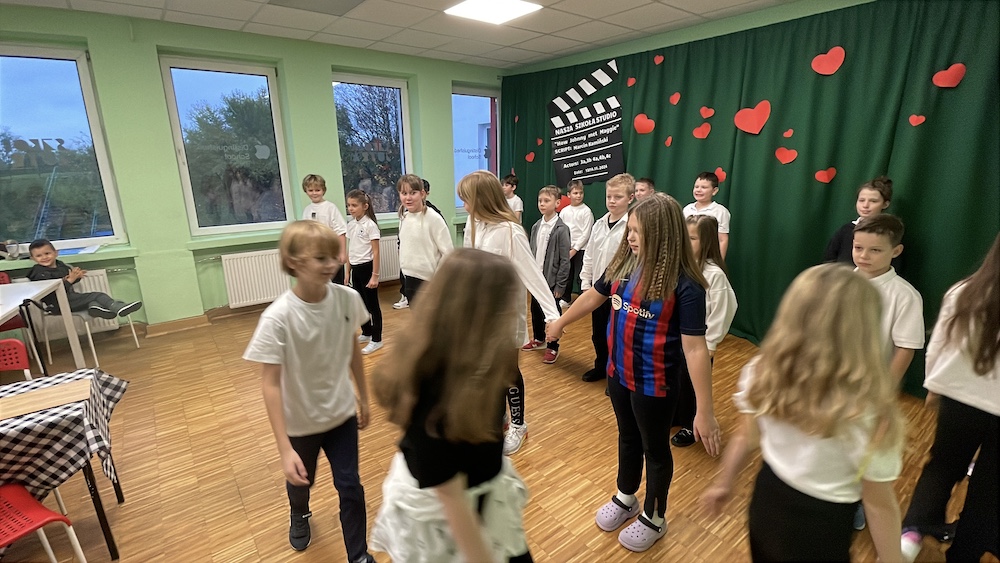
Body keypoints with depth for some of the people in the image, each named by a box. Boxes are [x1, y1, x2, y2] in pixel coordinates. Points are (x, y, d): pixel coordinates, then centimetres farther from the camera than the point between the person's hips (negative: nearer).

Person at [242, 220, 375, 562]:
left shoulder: (348, 299, -18)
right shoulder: (277, 317, -28)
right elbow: (270, 383, -23)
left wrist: (363, 397, 8)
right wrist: (284, 449, -25)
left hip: (341, 413, 1)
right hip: (300, 421, -1)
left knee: (350, 488, 8)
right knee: (301, 481, 27)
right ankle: (300, 515, 63)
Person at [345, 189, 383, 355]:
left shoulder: (370, 225, -13)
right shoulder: (350, 226, 8)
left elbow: (375, 252, -14)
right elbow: (350, 251, 14)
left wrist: (375, 275, -17)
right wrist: (348, 271, 14)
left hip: (367, 267, -7)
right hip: (355, 269, 7)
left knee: (372, 304, 1)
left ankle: (376, 339, 11)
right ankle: (366, 333, 34)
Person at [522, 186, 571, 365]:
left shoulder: (561, 229, -14)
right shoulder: (536, 226, 5)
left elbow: (565, 260, -13)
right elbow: (532, 253, 10)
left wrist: (560, 285, -14)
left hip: (552, 279, -6)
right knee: (535, 309, 17)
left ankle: (553, 347, 22)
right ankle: (538, 339, 39)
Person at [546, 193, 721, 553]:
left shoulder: (684, 285, -24)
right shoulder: (623, 264, -6)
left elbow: (695, 348, -24)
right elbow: (593, 296, 10)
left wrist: (705, 411, -22)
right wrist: (560, 323, 23)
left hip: (655, 384, -5)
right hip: (619, 373, 6)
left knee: (655, 449, 17)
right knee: (628, 438, 26)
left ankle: (654, 518, 42)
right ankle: (625, 499, 51)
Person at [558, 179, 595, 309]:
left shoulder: (586, 211, -7)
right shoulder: (564, 211, 6)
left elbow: (586, 233, -10)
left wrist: (575, 249, -11)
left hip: (581, 248, -4)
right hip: (566, 248, 5)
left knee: (580, 275, -3)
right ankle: (566, 299, 27)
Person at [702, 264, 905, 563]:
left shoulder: (764, 373, -17)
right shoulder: (869, 410, -28)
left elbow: (745, 438, -2)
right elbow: (880, 504, -15)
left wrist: (723, 483, 13)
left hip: (766, 502, 3)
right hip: (821, 527, -3)